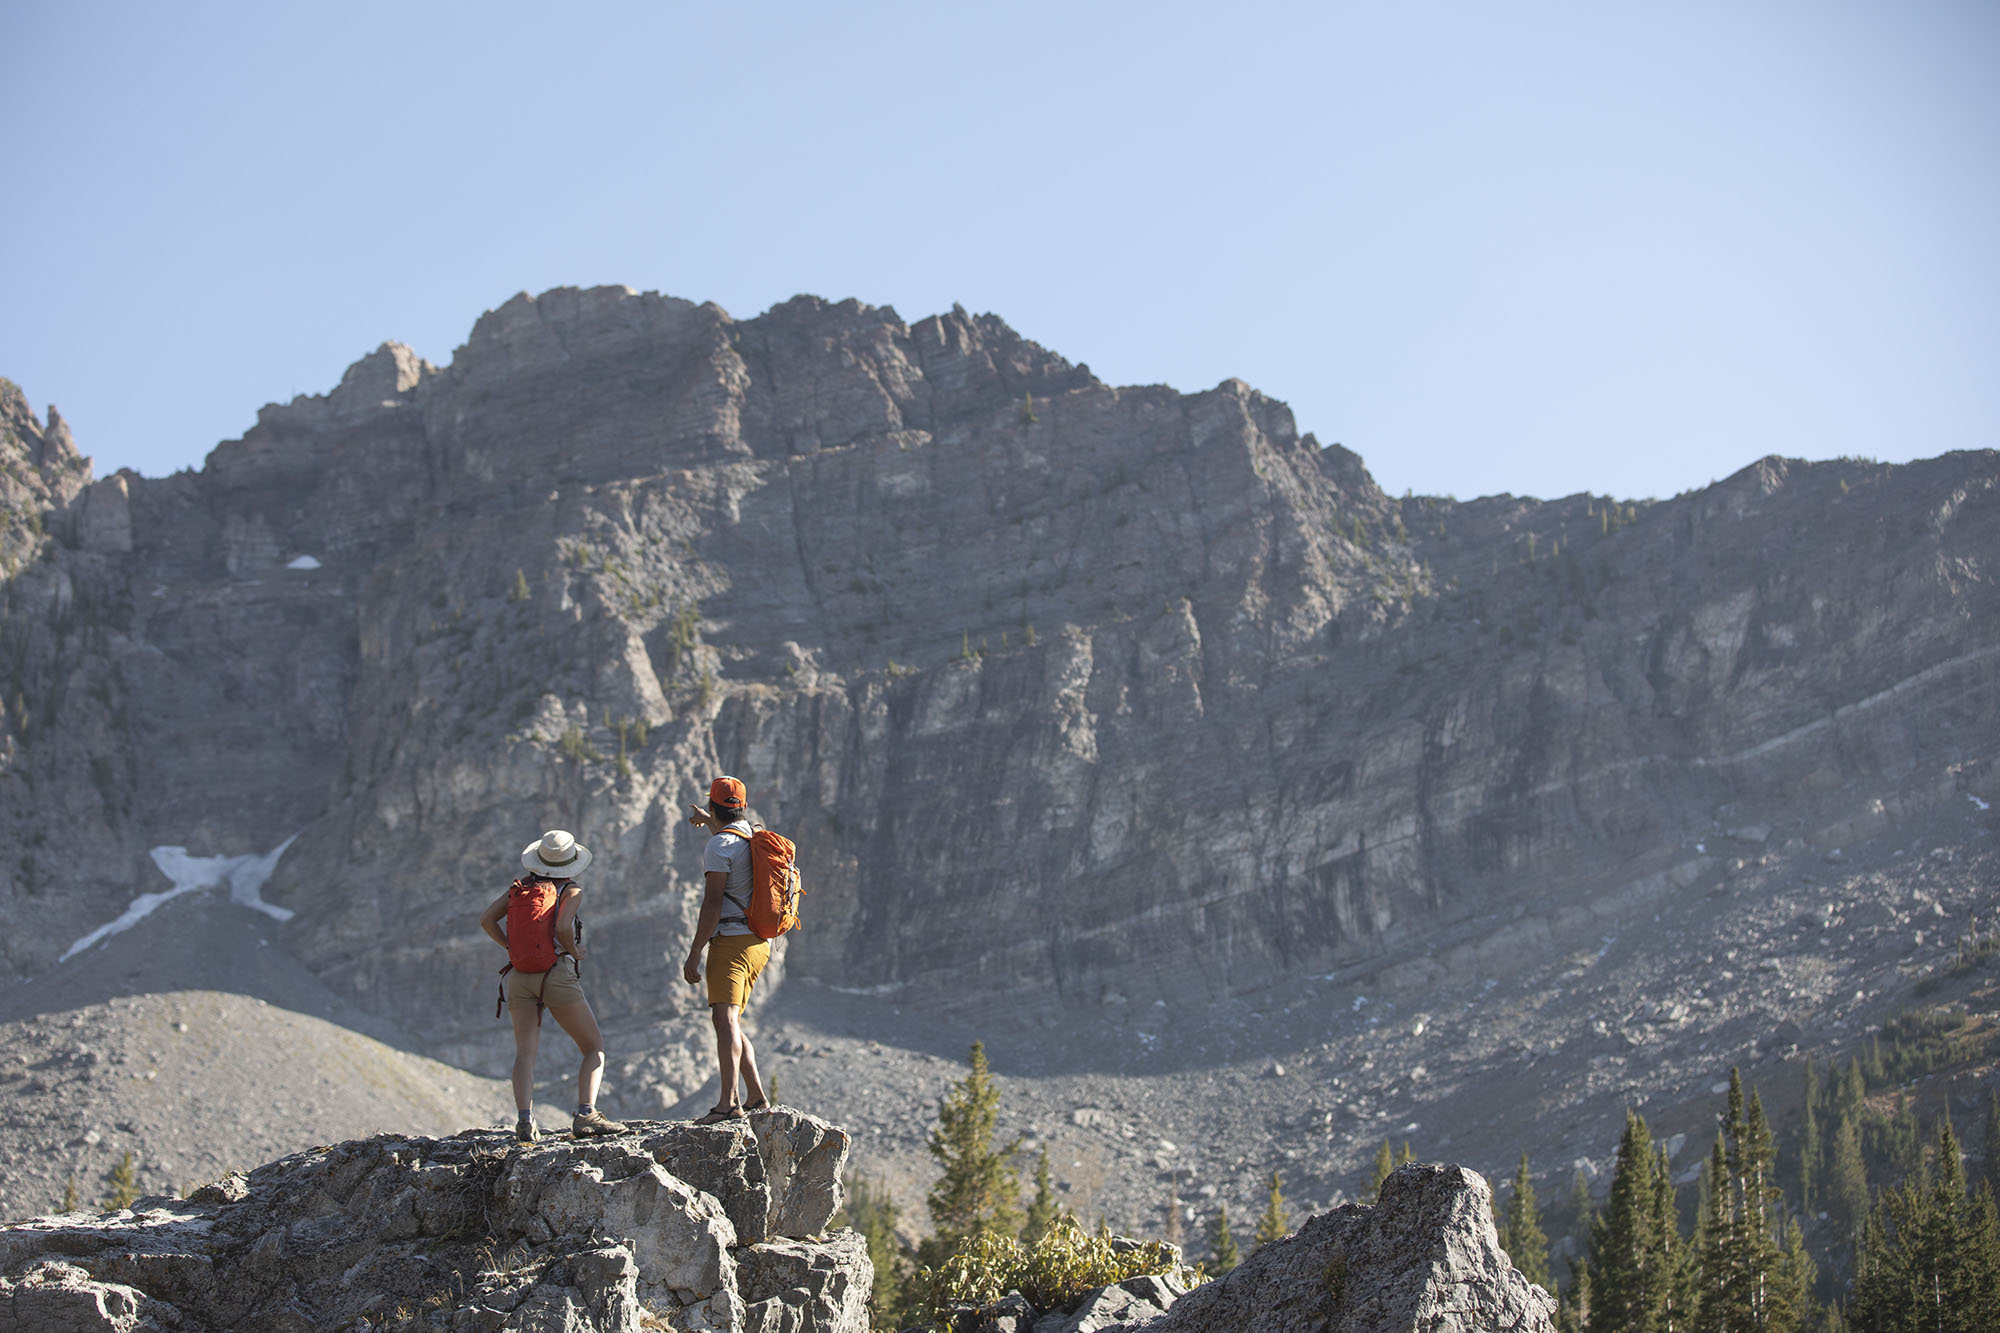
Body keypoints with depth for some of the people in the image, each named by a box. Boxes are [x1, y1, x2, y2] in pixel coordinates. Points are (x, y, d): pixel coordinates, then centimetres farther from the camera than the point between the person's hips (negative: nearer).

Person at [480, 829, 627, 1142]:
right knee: (595, 1049, 4)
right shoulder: (570, 890, -1)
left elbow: (487, 920, 6)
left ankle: (525, 1120, -24)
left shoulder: (521, 886, 13)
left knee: (525, 1053, -3)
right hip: (558, 975, -4)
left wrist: (513, 949, 11)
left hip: (520, 976, 4)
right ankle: (586, 1115, -15)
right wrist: (574, 952, -2)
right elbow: (563, 927, -19)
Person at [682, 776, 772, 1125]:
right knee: (729, 1022, 17)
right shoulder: (756, 838, 18)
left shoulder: (719, 845, -9)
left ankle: (728, 1103, -33)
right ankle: (755, 1097, 16)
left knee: (725, 1019, -20)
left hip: (731, 940, -10)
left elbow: (713, 903, -16)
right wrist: (706, 821, 62)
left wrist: (694, 953, -15)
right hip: (759, 943, 10)